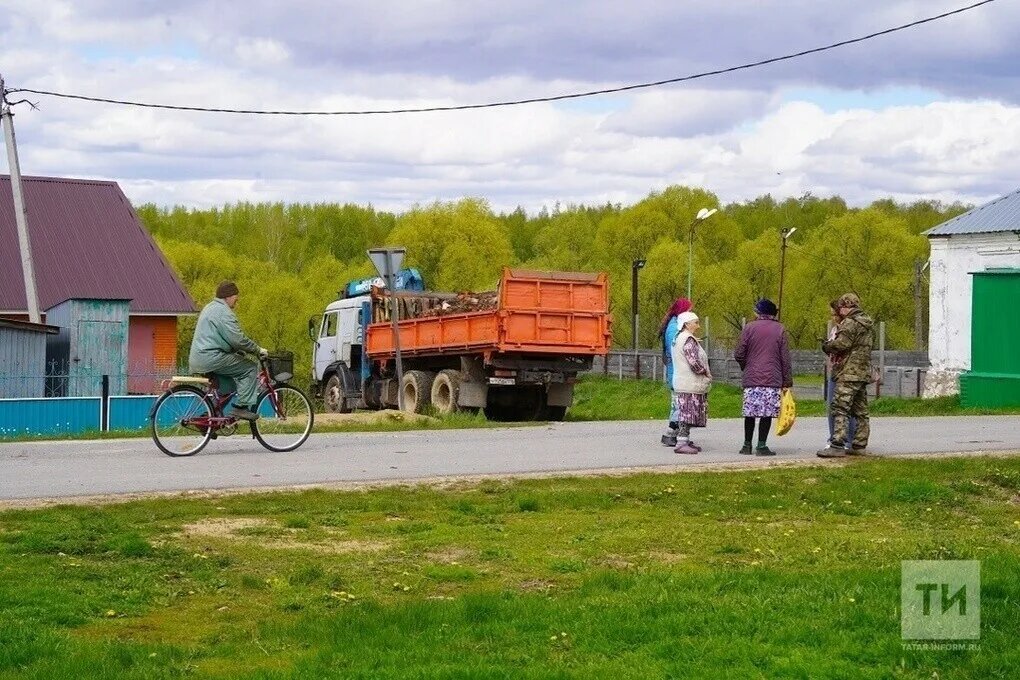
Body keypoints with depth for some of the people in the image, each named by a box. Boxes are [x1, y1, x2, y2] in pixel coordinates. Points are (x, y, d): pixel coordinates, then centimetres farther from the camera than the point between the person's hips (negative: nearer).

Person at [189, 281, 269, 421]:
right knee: (250, 368, -6)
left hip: (197, 360, 11)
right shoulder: (224, 312, -12)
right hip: (211, 358, -11)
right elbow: (238, 339, -19)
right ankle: (241, 407, -11)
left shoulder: (210, 308, 23)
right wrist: (258, 350, -7)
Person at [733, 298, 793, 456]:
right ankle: (761, 446, -2)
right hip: (772, 379, -1)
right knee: (767, 413, 0)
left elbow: (739, 355, 1)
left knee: (750, 413, 7)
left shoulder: (749, 328, 2)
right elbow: (785, 359, 2)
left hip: (751, 378, 1)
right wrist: (787, 382, 6)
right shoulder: (780, 330, 4)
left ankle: (747, 445, 11)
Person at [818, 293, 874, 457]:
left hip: (849, 374, -10)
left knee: (840, 409, -12)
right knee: (861, 412, 12)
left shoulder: (850, 323, -12)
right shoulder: (868, 324, 18)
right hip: (864, 373, 10)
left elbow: (840, 344, -20)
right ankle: (859, 445, 16)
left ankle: (837, 445, -18)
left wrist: (826, 346, 0)